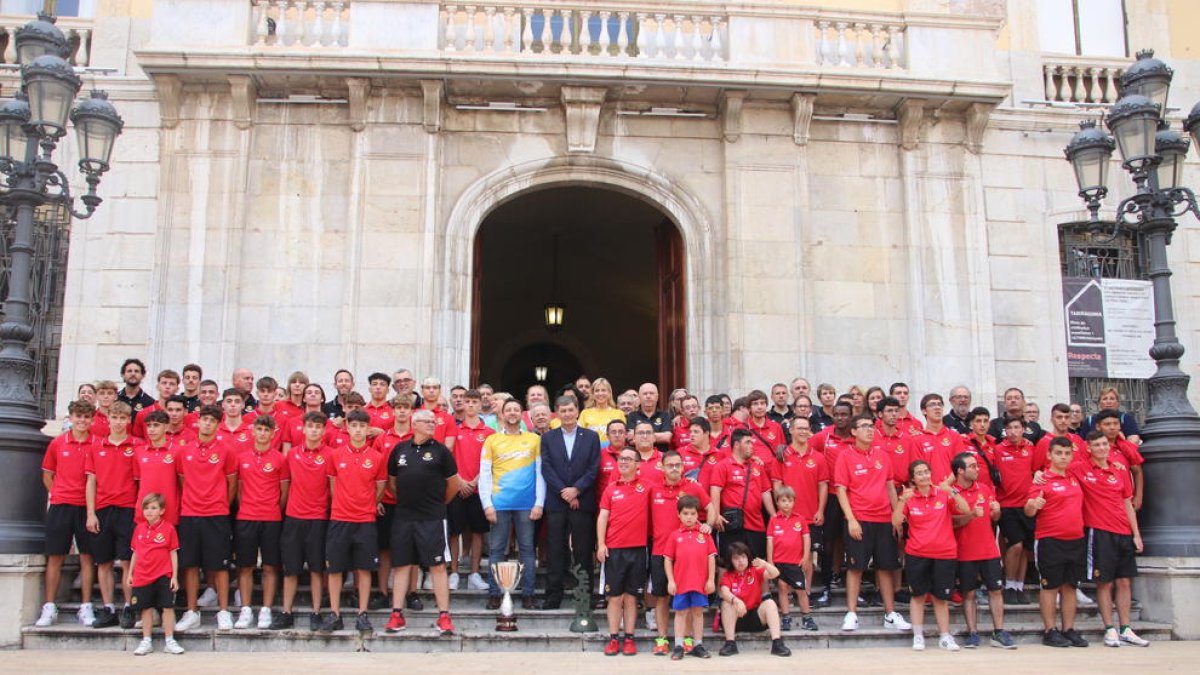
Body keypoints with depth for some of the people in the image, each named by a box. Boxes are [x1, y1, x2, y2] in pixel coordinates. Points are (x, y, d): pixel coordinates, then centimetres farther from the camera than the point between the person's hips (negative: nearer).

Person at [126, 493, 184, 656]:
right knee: (146, 608, 9)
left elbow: (173, 553, -2)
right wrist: (129, 573, 14)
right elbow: (135, 552, 16)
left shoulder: (168, 528, -4)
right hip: (142, 576, 3)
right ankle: (146, 642, 18)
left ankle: (169, 642, 5)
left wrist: (174, 576, -4)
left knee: (168, 606, -2)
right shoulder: (139, 529, 8)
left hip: (163, 576, -3)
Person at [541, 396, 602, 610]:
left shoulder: (591, 437, 7)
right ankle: (553, 596, 7)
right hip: (556, 502, 1)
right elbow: (546, 469, 1)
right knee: (556, 551, 2)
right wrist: (564, 492, -9)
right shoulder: (548, 438, 9)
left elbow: (593, 469, 1)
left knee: (583, 550, 2)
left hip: (583, 502, -1)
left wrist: (576, 490, -11)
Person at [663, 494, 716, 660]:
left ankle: (697, 645, 18)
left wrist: (711, 579, 0)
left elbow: (711, 557, 4)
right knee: (681, 612, 6)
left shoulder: (705, 534, 2)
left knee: (698, 612, 9)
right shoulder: (674, 535, 1)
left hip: (700, 582, 1)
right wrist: (670, 581, -3)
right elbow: (667, 559, 2)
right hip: (681, 582, -1)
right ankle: (679, 646, 12)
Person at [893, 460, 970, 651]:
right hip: (917, 554, 0)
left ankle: (945, 636, 15)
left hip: (944, 554, 0)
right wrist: (902, 500, -21)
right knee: (917, 594, 4)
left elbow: (965, 510, -10)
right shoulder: (909, 497, -1)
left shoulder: (943, 493, 1)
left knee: (941, 597, 6)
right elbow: (896, 522, -9)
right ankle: (918, 636, 12)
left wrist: (952, 491, -22)